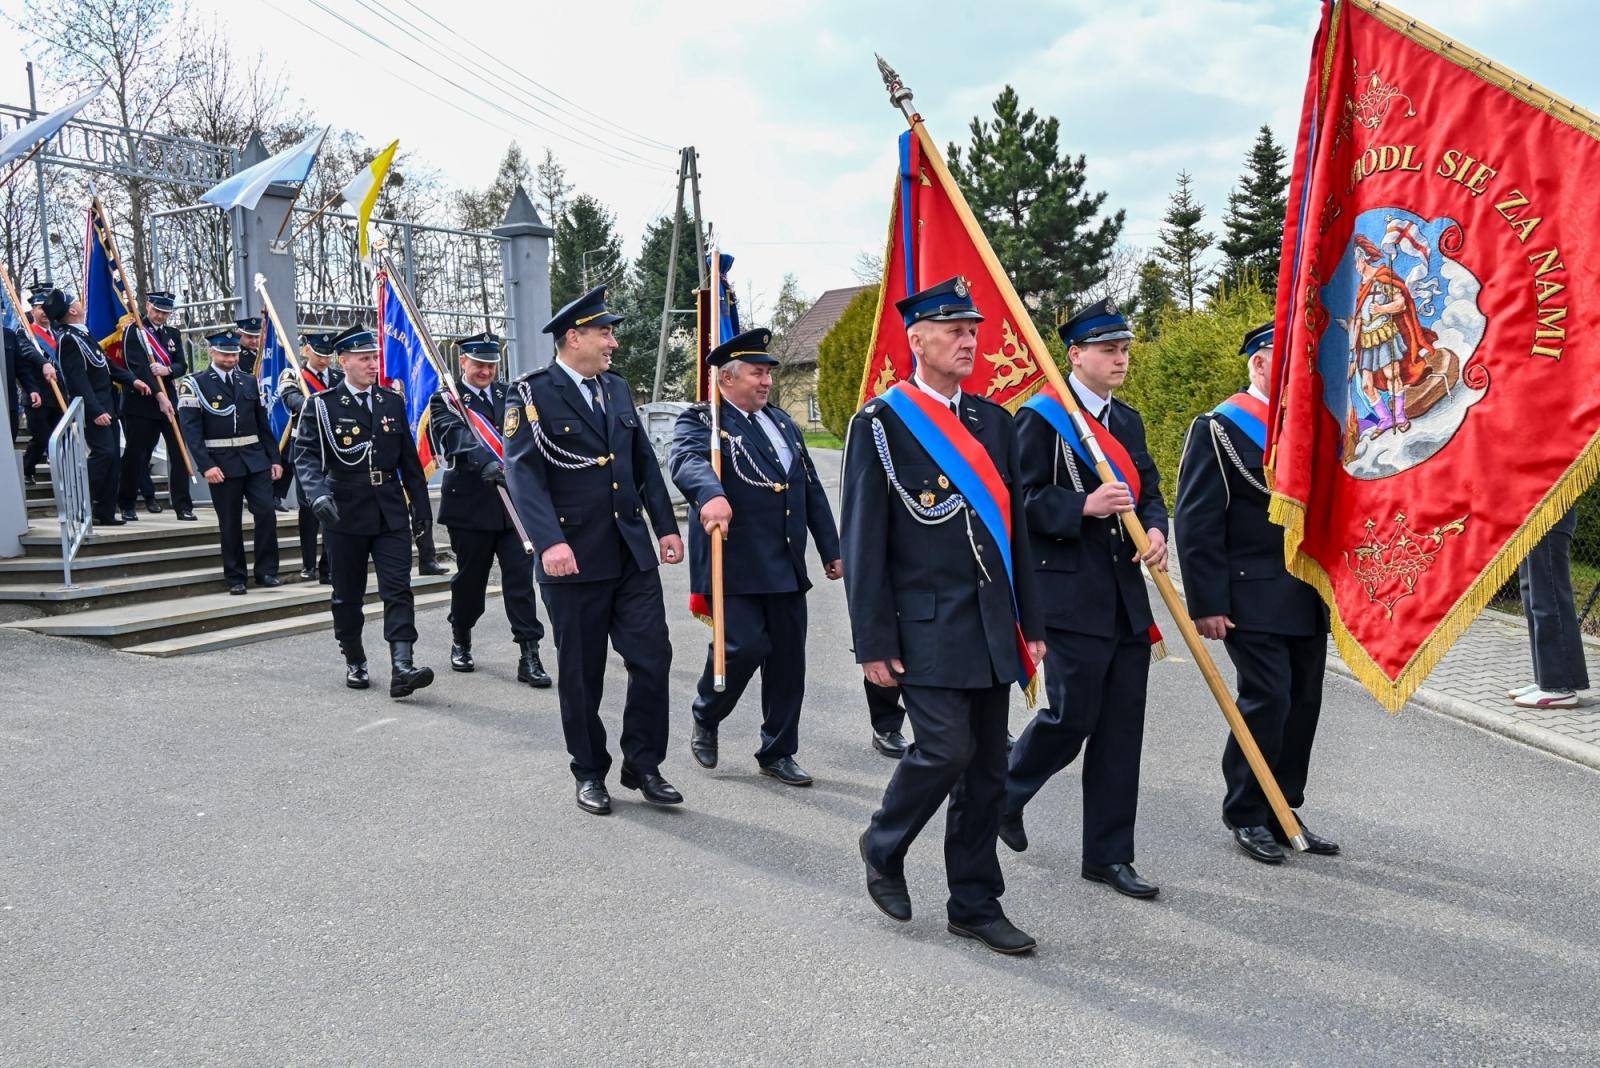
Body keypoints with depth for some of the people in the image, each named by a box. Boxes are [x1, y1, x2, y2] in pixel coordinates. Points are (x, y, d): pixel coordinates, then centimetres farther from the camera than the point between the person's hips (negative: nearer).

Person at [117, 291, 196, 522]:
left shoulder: (173, 333, 14)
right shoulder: (133, 332, -3)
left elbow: (182, 366, 9)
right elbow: (137, 367, -14)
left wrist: (168, 370, -15)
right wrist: (159, 395, -23)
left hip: (169, 401, 4)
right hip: (140, 402, -4)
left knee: (179, 453, -3)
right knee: (136, 455, 3)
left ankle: (183, 506, 0)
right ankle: (126, 505, 17)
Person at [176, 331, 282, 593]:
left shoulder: (249, 382, 12)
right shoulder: (194, 384, -2)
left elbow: (263, 424, 14)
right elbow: (191, 429, -9)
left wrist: (275, 458, 8)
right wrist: (206, 465, -17)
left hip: (255, 459, 3)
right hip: (222, 463, -3)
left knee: (266, 513, -4)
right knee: (230, 523, 3)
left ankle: (266, 571, 6)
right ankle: (235, 577, 14)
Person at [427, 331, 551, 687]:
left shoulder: (509, 395, 12)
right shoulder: (446, 401, -2)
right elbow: (457, 437, -21)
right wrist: (485, 463, -38)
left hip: (515, 501, 3)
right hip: (471, 504, -2)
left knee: (520, 577, -3)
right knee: (470, 577, 10)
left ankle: (529, 654, -2)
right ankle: (461, 642, 32)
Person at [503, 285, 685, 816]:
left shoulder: (616, 388, 12)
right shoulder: (533, 394, -8)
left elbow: (644, 462, 16)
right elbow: (523, 473, -17)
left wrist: (666, 526, 10)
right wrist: (550, 541, -29)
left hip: (633, 552, 5)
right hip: (575, 558, -5)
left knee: (652, 656, 1)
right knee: (581, 673, 7)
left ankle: (643, 765, 16)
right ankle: (589, 773, 23)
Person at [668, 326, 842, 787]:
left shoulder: (782, 422, 17)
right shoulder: (700, 421, -4)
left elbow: (812, 490, 20)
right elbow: (688, 461, -28)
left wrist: (831, 549, 19)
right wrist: (711, 495, -49)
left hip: (786, 566, 7)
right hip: (735, 565, -6)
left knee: (787, 659, 8)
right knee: (744, 646, -15)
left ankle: (778, 752, 23)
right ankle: (705, 718, 15)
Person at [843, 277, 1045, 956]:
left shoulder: (992, 420, 13)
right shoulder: (881, 423, -5)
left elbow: (1015, 528, 15)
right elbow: (863, 541, -8)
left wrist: (1030, 623, 12)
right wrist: (873, 642, -11)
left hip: (991, 626, 6)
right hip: (926, 625, -6)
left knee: (987, 769, 9)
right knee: (946, 748, -13)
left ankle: (975, 905, 22)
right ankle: (884, 846, 16)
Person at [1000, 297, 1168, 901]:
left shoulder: (1127, 420, 17)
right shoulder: (1040, 418, -7)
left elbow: (1149, 489, 19)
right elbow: (1022, 500, -12)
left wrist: (1156, 530, -2)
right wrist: (1083, 507, -25)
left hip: (1126, 597, 7)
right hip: (1070, 596, -7)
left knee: (1121, 729, 7)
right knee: (1072, 717, -5)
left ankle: (1108, 855, 18)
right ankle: (1004, 794, 25)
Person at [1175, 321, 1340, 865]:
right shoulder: (1220, 429, -7)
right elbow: (1196, 523, -11)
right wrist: (1206, 604, -16)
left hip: (1308, 601, 7)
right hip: (1253, 599, -7)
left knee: (1302, 705, 9)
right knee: (1266, 701, -8)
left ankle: (1282, 811, 23)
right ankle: (1245, 815, 10)